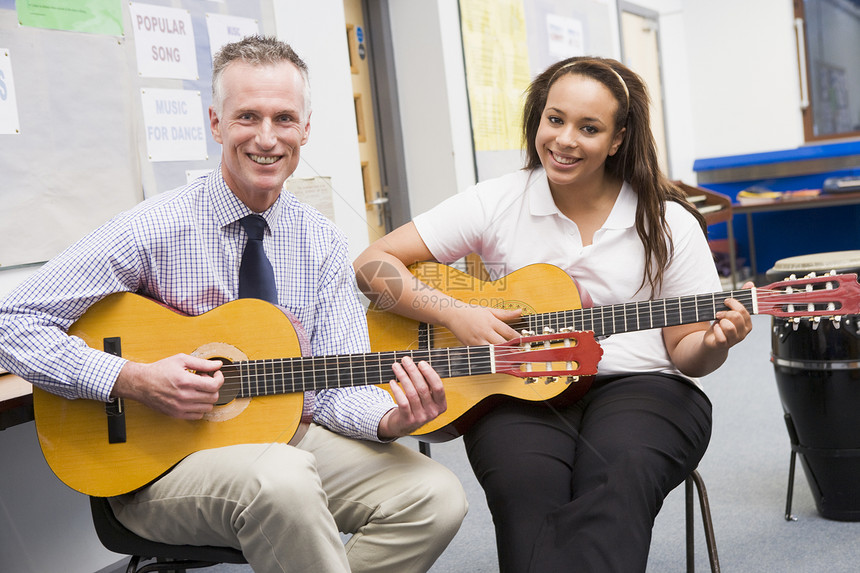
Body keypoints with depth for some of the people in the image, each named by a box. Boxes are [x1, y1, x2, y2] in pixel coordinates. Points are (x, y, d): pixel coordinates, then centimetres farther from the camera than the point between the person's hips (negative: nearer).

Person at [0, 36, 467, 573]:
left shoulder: (322, 243, 2)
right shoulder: (154, 230, -11)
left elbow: (337, 384, 0)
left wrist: (390, 419, -22)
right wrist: (134, 379, -22)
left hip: (284, 436, 5)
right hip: (160, 457, -4)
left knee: (436, 497, -17)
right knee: (282, 478, -38)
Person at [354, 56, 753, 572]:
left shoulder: (668, 224, 3)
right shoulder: (498, 202, 2)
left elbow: (684, 351, 7)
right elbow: (372, 264, 0)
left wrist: (713, 344, -17)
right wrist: (457, 314, -13)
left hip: (640, 385, 0)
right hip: (520, 390, 0)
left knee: (618, 479, -33)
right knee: (524, 481, -32)